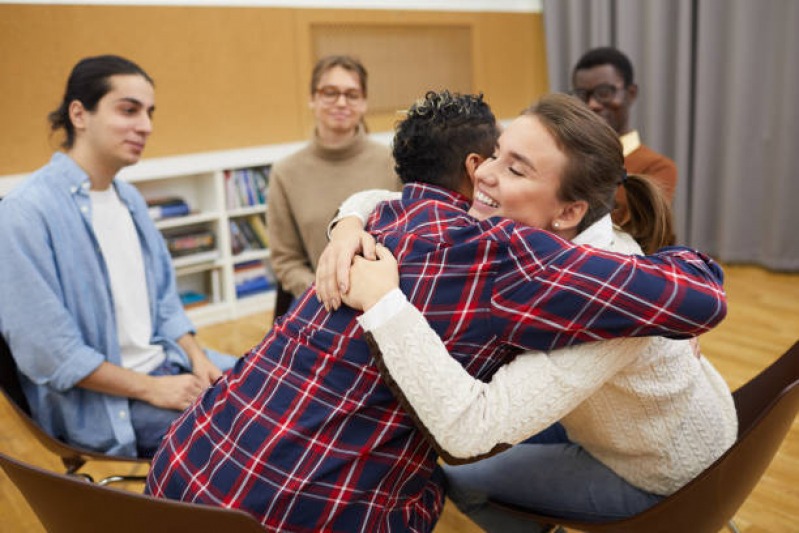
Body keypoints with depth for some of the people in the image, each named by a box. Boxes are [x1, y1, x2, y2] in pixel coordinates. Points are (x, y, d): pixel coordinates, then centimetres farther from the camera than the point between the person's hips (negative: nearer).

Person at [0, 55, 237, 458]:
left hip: (170, 367, 8)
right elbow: (48, 351, -18)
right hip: (98, 401, -7)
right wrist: (151, 388, -17)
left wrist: (198, 359, -1)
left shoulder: (129, 198, 9)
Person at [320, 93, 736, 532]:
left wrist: (383, 302, -45)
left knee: (463, 478, 1)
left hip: (662, 476, -6)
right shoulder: (510, 231, -17)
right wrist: (348, 230, -32)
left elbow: (470, 430, -46)